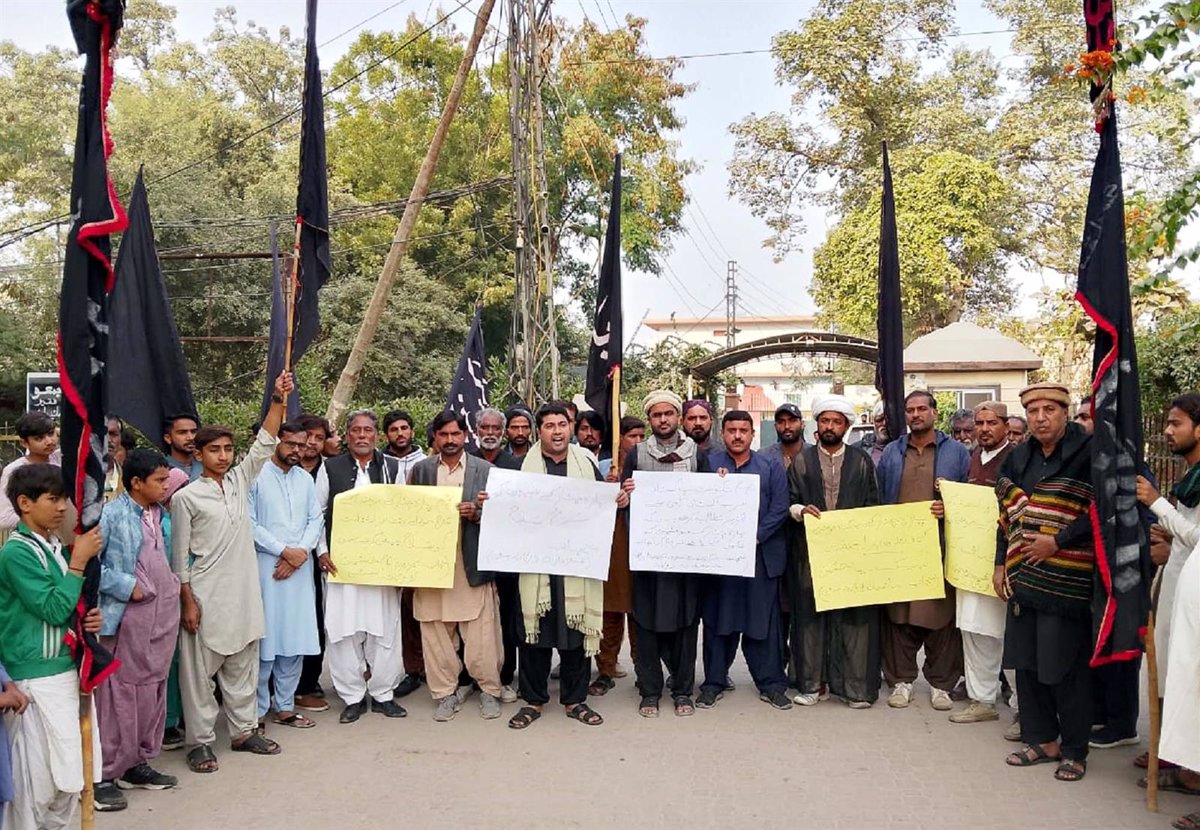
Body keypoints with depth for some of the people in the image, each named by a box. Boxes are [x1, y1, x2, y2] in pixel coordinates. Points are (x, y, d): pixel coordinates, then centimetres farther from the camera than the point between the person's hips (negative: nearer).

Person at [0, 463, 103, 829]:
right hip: (38, 678, -8)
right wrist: (79, 561, -15)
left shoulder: (56, 546, 10)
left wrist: (91, 617, 2)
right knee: (38, 775, 1)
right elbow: (54, 609, -19)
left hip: (70, 669, 8)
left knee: (70, 773, 14)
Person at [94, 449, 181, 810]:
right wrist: (126, 586, -16)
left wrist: (175, 591, 12)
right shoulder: (112, 515, -11)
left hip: (164, 613, 7)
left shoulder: (163, 514, 10)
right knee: (119, 694, -1)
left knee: (153, 690, 13)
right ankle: (104, 774, 10)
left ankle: (138, 762, 27)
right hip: (129, 617, -7)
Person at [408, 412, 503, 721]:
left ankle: (489, 690, 15)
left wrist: (476, 512, -15)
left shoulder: (485, 470, 4)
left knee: (482, 635, -1)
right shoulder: (421, 469, 9)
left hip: (473, 564, -2)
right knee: (436, 633, 6)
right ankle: (445, 693, 19)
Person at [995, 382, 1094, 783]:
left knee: (1066, 667, 0)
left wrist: (1058, 542, -17)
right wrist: (1001, 564, 13)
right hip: (1023, 579, 6)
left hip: (1066, 580, -6)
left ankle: (1074, 750, 17)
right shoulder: (1018, 458, 11)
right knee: (1025, 662, 12)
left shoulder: (1088, 454, -8)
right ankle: (1042, 739, 26)